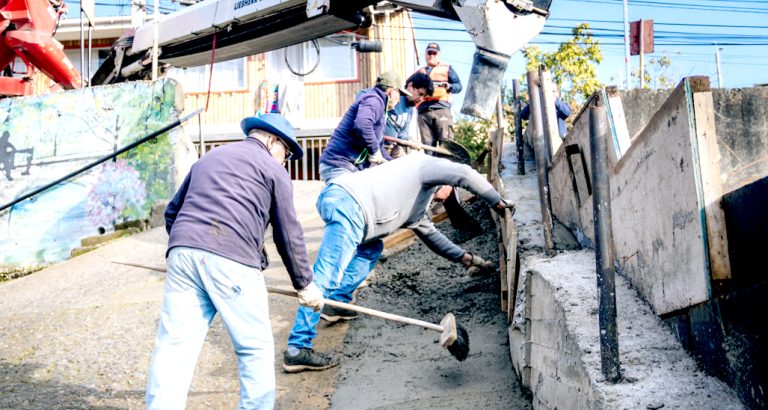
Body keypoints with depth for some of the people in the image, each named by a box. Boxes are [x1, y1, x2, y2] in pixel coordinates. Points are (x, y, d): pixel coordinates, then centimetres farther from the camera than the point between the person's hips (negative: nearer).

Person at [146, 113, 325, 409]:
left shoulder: (208, 158, 30)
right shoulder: (272, 169, 12)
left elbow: (172, 212, 29)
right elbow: (289, 234, 10)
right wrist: (305, 284, 18)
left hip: (182, 253, 5)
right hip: (231, 262, -5)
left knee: (173, 346, 1)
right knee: (256, 350, 9)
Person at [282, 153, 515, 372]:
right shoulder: (424, 164, 16)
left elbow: (430, 234, 45)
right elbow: (464, 174, 1)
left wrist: (465, 257, 45)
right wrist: (498, 203, 10)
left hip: (333, 199, 10)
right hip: (347, 203, -10)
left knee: (372, 248, 31)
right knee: (326, 278, -14)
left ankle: (336, 304, 22)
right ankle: (297, 350, -16)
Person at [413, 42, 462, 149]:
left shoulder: (446, 69, 21)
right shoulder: (419, 72, 29)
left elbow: (458, 86, 13)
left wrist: (449, 86, -9)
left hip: (441, 109, -3)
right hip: (423, 112, 3)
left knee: (446, 141, -14)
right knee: (427, 144, -4)